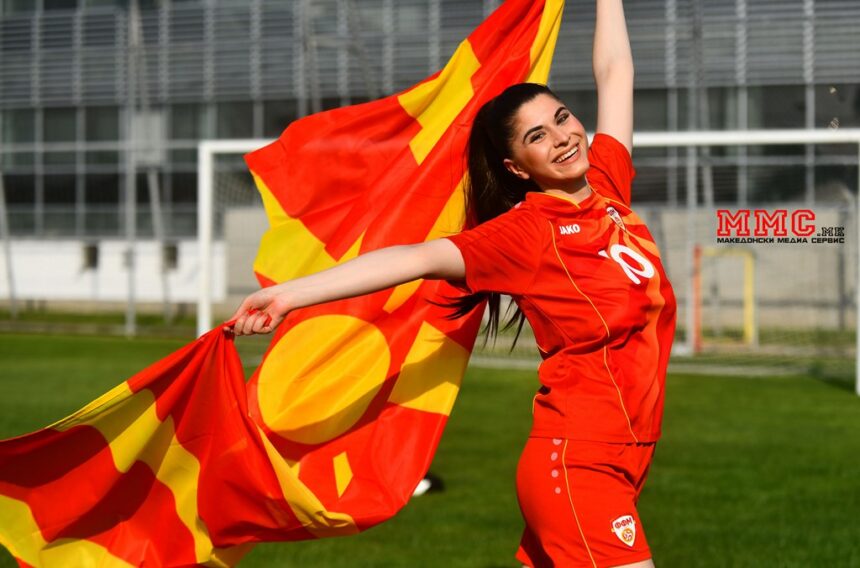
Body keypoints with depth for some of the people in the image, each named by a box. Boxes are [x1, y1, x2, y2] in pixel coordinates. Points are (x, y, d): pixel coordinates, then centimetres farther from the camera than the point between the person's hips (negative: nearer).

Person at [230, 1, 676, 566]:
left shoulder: (607, 186, 7)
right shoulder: (525, 231, -10)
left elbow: (615, 72, 17)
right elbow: (420, 258, -19)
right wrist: (292, 294, -26)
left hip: (623, 456, 7)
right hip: (578, 461, -7)